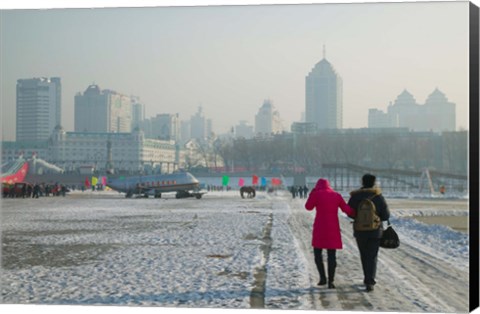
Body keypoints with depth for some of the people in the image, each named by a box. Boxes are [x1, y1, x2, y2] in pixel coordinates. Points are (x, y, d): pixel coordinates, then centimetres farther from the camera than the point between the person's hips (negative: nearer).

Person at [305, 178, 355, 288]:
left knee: (317, 253, 13)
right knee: (332, 255, 5)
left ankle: (323, 278, 8)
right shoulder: (337, 195, 6)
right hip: (333, 228, 2)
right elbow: (347, 209, 2)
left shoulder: (317, 194, -3)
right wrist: (356, 214, 20)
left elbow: (308, 207, 8)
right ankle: (331, 281, 2)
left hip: (320, 228, -2)